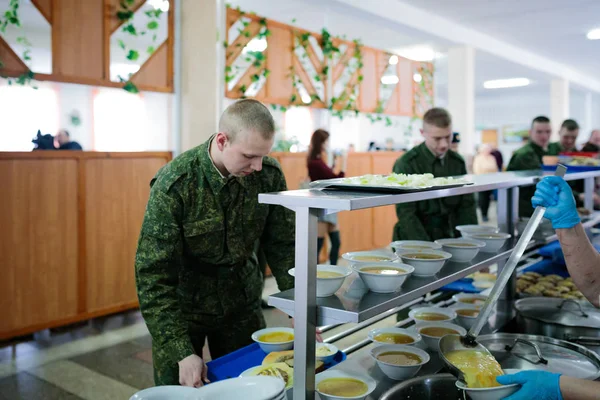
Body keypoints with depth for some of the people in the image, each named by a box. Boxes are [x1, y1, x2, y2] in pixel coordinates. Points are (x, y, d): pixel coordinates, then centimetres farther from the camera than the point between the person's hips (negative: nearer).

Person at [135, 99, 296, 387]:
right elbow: (154, 276, -23)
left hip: (242, 304, 3)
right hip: (182, 306, -3)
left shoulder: (269, 174, -14)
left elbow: (283, 246, -4)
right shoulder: (174, 184, -25)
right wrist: (183, 352, -26)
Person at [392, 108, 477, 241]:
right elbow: (406, 214, -12)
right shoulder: (406, 164, -9)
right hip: (414, 243, -4)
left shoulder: (458, 162, 6)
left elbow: (466, 205, 9)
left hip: (448, 239, 5)